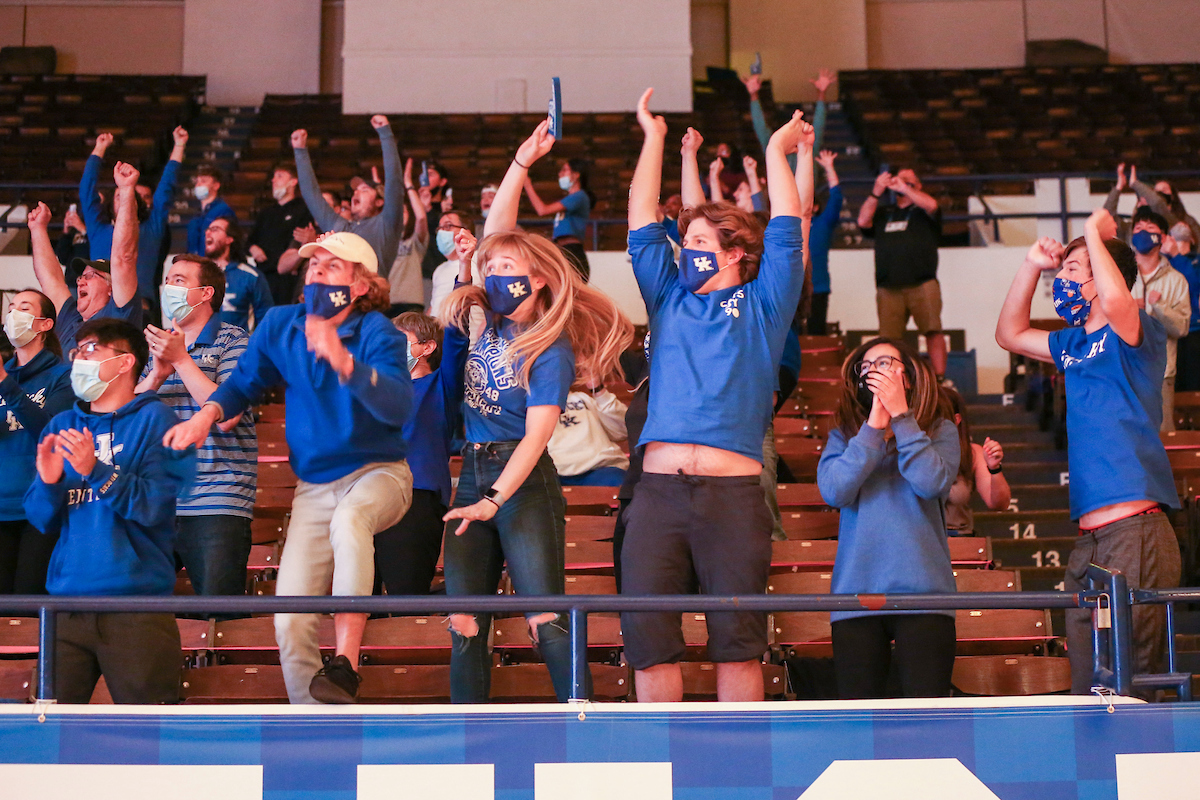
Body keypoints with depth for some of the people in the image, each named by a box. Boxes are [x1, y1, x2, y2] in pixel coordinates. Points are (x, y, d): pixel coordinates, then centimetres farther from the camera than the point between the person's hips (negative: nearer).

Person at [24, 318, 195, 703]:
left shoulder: (154, 419, -1)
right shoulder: (62, 425, 13)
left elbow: (154, 507, -12)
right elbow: (42, 520, 9)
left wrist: (95, 470, -22)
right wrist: (49, 483, -11)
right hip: (66, 602, 5)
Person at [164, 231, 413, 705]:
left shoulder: (376, 332, -13)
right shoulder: (281, 325, 2)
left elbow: (399, 407, -28)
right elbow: (245, 382, 16)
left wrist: (343, 360, -42)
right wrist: (208, 412, -4)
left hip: (377, 474, -4)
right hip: (314, 487, 4)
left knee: (348, 519, -41)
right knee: (290, 622, -8)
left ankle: (346, 664, -35)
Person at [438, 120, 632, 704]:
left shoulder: (551, 351, -10)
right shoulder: (494, 319, 9)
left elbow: (535, 436, -15)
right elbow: (495, 227, 7)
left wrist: (494, 501, -24)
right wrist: (523, 161, -1)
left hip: (523, 482, -7)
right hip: (473, 474, 7)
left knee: (545, 619, -13)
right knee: (464, 623, 2)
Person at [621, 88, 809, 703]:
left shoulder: (761, 305, 14)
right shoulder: (669, 297, 21)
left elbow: (787, 232, 8)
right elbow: (642, 226, 20)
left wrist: (778, 152, 15)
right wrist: (654, 138, 22)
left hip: (734, 492, -2)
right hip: (658, 487, 3)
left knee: (737, 637, -3)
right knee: (647, 633, -5)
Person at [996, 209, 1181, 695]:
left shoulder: (1135, 333, -2)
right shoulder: (1073, 344, 21)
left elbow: (1116, 300, -26)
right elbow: (1010, 335, 35)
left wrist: (1094, 235, -9)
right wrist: (1033, 266, 24)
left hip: (1136, 532, -8)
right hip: (1088, 542, 8)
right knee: (1087, 687, 6)